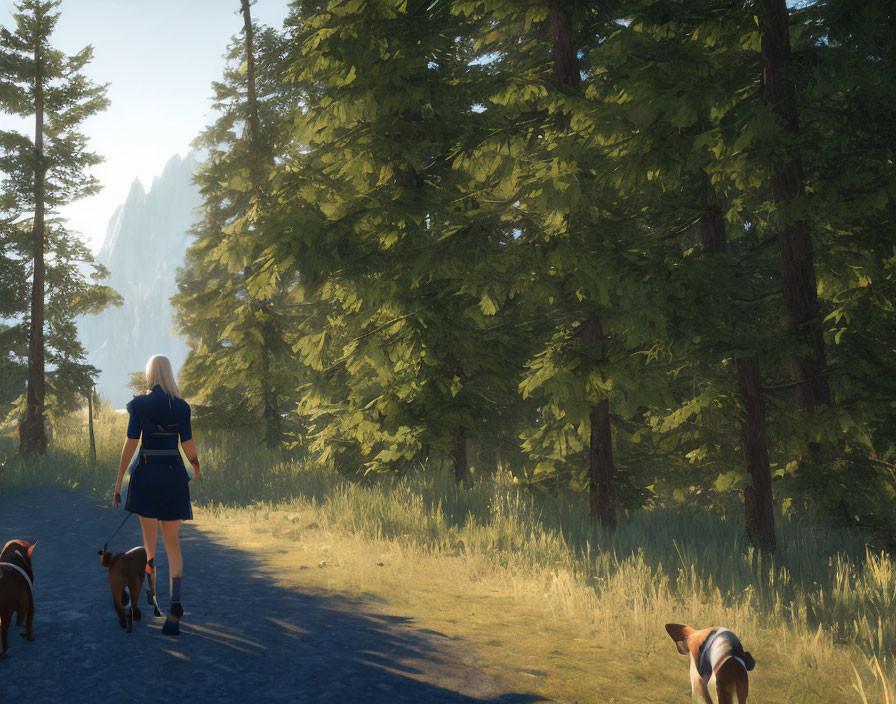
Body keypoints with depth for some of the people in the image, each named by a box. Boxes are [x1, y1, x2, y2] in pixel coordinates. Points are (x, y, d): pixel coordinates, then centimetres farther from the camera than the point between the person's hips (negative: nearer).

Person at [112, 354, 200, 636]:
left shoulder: (139, 404, -5)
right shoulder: (181, 406, 1)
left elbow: (131, 443, -7)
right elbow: (188, 444, 3)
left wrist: (119, 480, -2)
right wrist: (196, 467, 23)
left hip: (146, 474, -1)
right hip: (174, 475, 1)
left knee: (149, 541, 13)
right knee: (172, 543, 5)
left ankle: (151, 598, 15)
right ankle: (175, 605, -11)